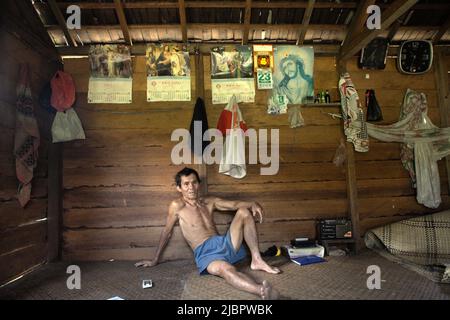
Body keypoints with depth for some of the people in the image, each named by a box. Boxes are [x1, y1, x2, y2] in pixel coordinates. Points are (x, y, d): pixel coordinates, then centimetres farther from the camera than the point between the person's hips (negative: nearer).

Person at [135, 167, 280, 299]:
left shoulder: (210, 202, 14)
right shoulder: (177, 206, 0)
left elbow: (235, 204, 4)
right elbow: (166, 232, 7)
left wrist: (252, 204, -17)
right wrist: (155, 260, 13)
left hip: (225, 243, 7)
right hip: (205, 253, -6)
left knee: (244, 211, -8)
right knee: (226, 269, -40)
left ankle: (257, 260, -12)